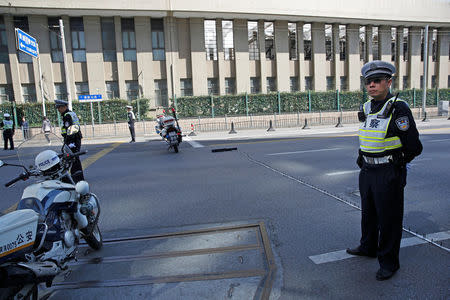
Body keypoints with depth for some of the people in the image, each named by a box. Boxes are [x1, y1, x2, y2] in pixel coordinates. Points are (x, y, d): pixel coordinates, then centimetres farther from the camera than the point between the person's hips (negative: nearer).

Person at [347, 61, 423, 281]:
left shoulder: (399, 108, -16)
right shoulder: (366, 108, 6)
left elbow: (414, 147, -14)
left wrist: (395, 163, -1)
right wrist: (364, 160, 14)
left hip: (389, 174, -7)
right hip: (367, 171, 7)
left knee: (389, 219, 5)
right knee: (368, 213, 21)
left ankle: (389, 262, 22)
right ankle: (368, 247, 42)